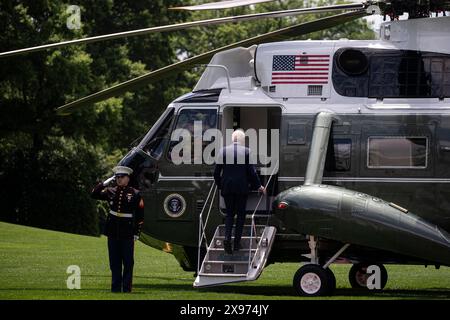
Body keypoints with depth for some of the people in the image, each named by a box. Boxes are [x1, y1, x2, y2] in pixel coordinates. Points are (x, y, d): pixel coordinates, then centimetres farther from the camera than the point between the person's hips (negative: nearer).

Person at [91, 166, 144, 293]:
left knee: (128, 262, 0)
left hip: (127, 233, -3)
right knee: (114, 262, 7)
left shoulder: (135, 194, -2)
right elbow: (94, 194, 6)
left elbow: (140, 215, -1)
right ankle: (116, 287, 12)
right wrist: (104, 183, -3)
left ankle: (127, 287, 5)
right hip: (113, 232, 3)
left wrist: (137, 233, -3)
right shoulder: (110, 191, 7)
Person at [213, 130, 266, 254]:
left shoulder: (223, 151, -1)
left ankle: (227, 237, -10)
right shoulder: (247, 152, -7)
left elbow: (216, 172, 2)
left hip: (227, 187, 2)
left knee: (229, 213, 12)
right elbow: (251, 172, -5)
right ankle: (237, 243, 7)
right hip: (242, 188, -2)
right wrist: (258, 186, 9)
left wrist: (219, 184, 18)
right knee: (240, 214, 9)